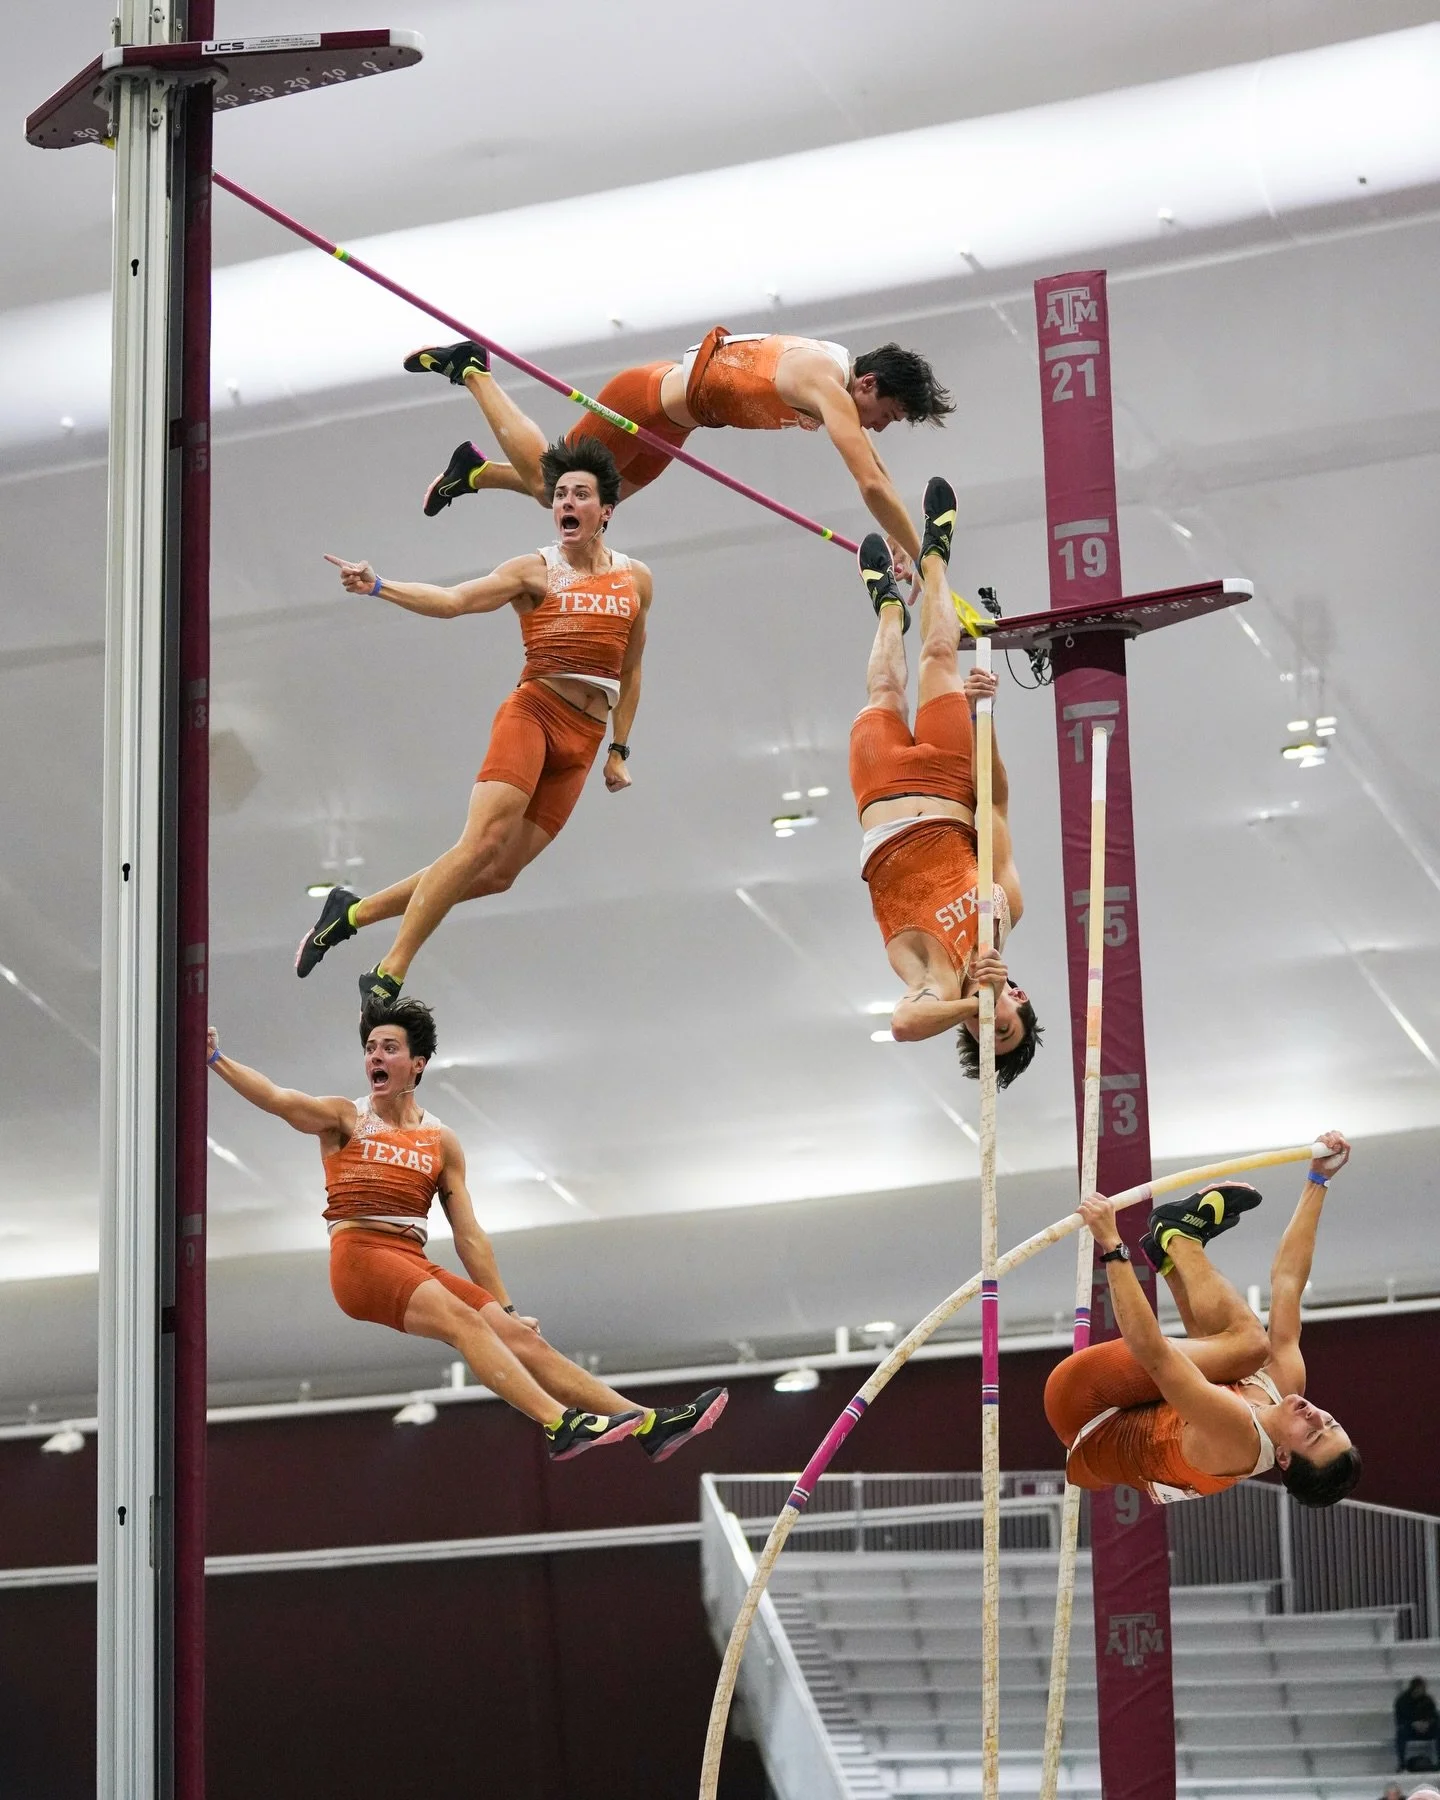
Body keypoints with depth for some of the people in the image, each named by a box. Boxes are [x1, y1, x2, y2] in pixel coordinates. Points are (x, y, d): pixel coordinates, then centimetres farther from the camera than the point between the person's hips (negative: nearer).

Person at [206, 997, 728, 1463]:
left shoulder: (442, 1142, 17)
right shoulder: (344, 1120, 8)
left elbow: (469, 1237, 16)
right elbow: (276, 1099, -10)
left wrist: (506, 1306, 11)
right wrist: (215, 1059, -24)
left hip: (415, 1265, 4)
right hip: (360, 1257, -4)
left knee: (522, 1337, -7)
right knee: (462, 1321, -28)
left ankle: (647, 1425, -11)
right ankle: (560, 1425, -41)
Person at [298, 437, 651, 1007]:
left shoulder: (636, 580, 15)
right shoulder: (535, 571, 4)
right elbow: (452, 600, -9)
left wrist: (618, 751, 20)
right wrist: (378, 586, -23)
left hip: (582, 742, 4)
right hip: (532, 711, -4)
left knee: (499, 873, -4)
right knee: (484, 840, -23)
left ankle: (354, 911, 8)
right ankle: (389, 973, -20)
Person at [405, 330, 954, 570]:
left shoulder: (841, 377, -2)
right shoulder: (828, 388, -31)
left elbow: (872, 470, 11)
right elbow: (872, 484, -37)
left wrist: (900, 542, 8)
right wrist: (920, 559, -33)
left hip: (671, 418, 9)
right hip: (646, 400, -9)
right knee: (548, 480, 9)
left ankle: (475, 472, 38)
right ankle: (472, 371, 21)